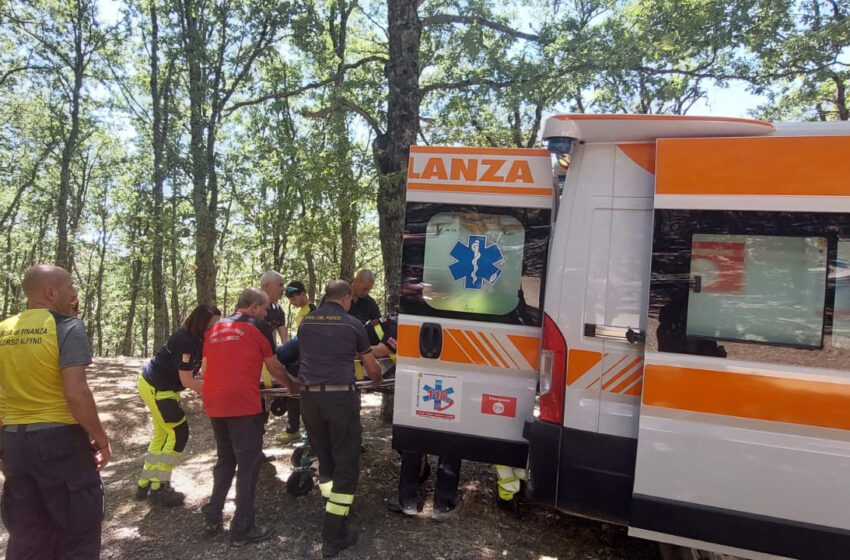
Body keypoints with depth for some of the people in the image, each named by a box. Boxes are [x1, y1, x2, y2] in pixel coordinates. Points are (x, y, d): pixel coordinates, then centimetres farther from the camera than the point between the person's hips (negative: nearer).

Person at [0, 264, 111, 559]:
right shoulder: (67, 327, -14)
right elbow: (76, 393, -21)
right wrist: (101, 438, -10)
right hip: (60, 439, -6)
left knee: (26, 533, 20)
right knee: (77, 531, 9)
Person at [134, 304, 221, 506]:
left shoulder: (198, 339, -2)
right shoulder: (185, 342, -29)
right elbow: (187, 381, -25)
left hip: (158, 385, 9)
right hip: (156, 389, -9)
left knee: (162, 434, 18)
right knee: (179, 434, -4)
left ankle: (145, 483, 31)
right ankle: (159, 488, 7)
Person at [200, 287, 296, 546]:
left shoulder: (214, 329, 17)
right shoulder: (258, 326, 1)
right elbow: (274, 368, 7)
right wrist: (291, 386, 23)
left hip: (213, 402, 6)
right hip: (242, 401, -6)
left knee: (226, 458, 22)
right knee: (248, 462, 3)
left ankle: (212, 517, 26)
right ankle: (242, 529, 8)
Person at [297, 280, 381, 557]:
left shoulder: (306, 322, 12)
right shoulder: (352, 324, 2)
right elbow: (372, 368, 13)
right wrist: (378, 380, 36)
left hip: (310, 397, 5)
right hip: (340, 397, -4)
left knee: (325, 460, 19)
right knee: (346, 464, 4)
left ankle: (334, 511, 28)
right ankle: (334, 536, 7)